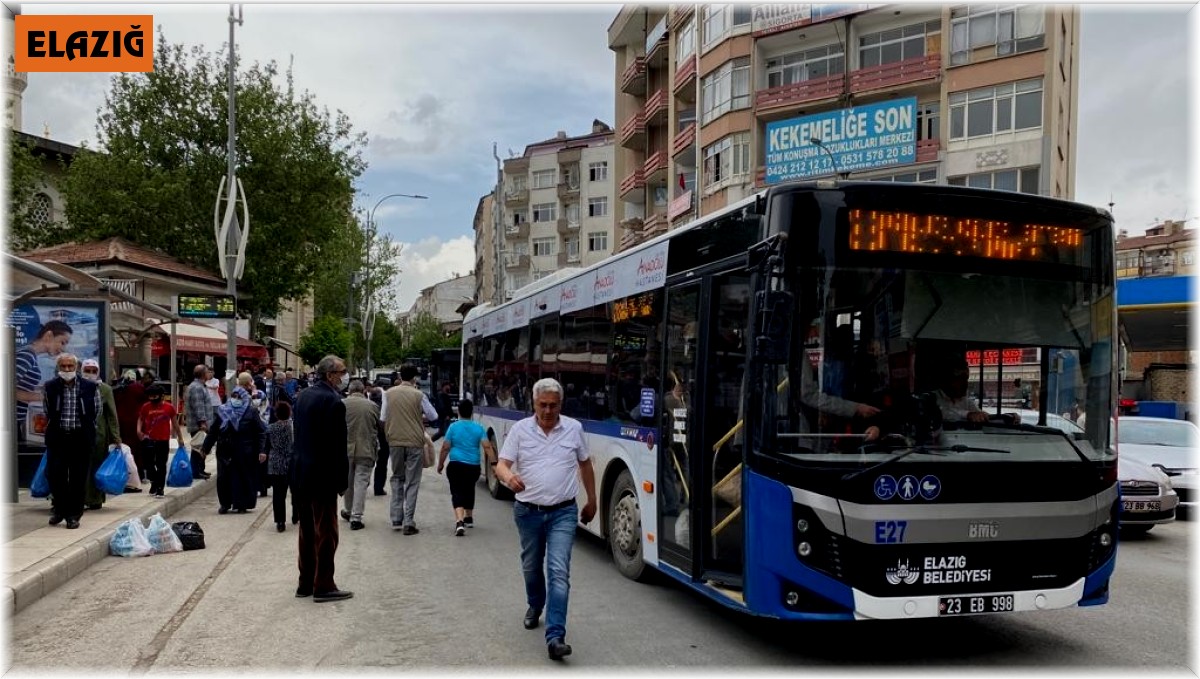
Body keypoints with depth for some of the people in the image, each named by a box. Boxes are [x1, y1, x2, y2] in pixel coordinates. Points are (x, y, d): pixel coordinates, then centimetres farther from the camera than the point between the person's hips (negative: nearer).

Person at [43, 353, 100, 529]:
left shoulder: (90, 387, -1)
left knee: (78, 478, 2)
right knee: (54, 474, -3)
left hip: (81, 437, -1)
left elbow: (96, 412, 9)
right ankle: (58, 509, 19)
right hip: (57, 437, 1)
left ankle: (74, 515, 12)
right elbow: (48, 412, 15)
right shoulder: (49, 387, 2)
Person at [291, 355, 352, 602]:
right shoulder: (333, 402, -18)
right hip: (322, 476, -8)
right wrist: (342, 480, -11)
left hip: (300, 473, 9)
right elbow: (337, 445, -18)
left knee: (307, 531, 16)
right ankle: (323, 587, 6)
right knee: (325, 533, 1)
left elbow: (297, 433, 14)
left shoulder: (303, 396, 8)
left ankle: (305, 583, 24)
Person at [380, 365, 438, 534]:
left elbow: (382, 418, 6)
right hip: (415, 442, -2)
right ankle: (408, 522, -1)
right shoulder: (418, 395, -7)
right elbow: (433, 416, 3)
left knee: (397, 478, 18)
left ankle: (396, 519, 16)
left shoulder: (389, 394, 0)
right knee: (412, 483, 3)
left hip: (395, 441, 2)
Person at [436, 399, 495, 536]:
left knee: (457, 493, -5)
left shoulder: (453, 427, -4)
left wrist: (440, 464, 11)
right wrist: (494, 463, -6)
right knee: (469, 490, 24)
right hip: (473, 466, 3)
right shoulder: (479, 428, 1)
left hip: (456, 465, -3)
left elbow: (445, 448, -1)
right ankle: (468, 518, 40)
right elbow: (487, 447, -7)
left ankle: (459, 521, -26)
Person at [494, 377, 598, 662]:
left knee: (559, 572, -13)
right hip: (528, 512, 2)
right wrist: (508, 477, -32)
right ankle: (535, 606, 50)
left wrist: (591, 501, 16)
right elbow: (501, 465, -8)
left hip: (562, 513, -1)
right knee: (531, 567, 20)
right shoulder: (520, 429, -4)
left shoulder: (574, 428, -2)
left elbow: (585, 464, 11)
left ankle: (555, 636, -13)